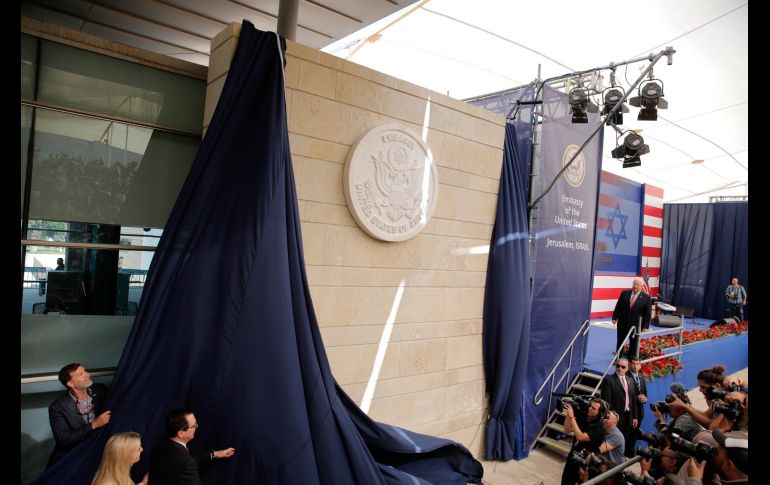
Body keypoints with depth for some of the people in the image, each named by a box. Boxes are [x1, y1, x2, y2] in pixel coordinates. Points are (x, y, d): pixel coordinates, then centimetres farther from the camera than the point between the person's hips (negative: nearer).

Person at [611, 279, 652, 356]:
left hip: (636, 325, -2)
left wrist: (645, 326, -10)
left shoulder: (646, 297, -5)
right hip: (622, 323, 2)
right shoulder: (624, 293, 1)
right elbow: (618, 306, 5)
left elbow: (648, 313, -5)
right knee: (620, 342, 13)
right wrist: (614, 318, 0)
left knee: (634, 343, 8)